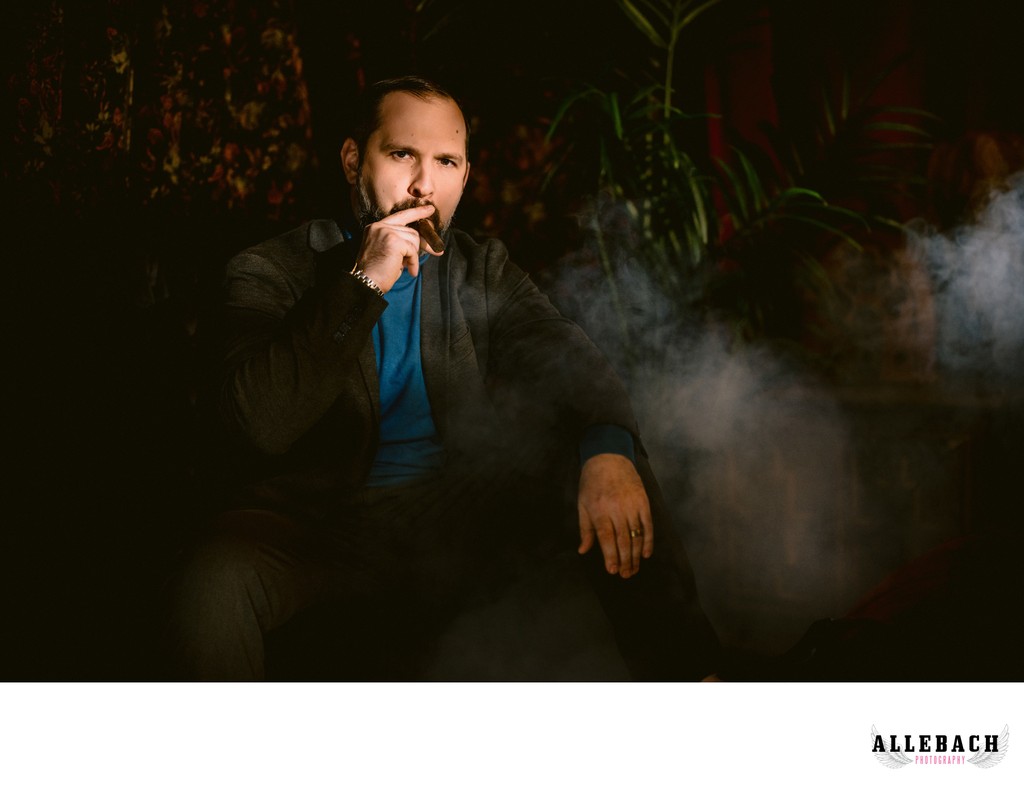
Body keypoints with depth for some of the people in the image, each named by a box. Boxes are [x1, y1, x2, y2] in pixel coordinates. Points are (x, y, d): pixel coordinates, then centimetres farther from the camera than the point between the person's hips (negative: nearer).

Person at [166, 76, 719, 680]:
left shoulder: (484, 269, 13)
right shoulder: (271, 273, 0)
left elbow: (568, 357, -2)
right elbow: (262, 425, -16)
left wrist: (609, 448, -25)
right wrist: (364, 283, -20)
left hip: (461, 518, 3)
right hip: (321, 525, -3)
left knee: (616, 487, -17)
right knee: (215, 585, -34)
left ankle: (683, 680, -2)